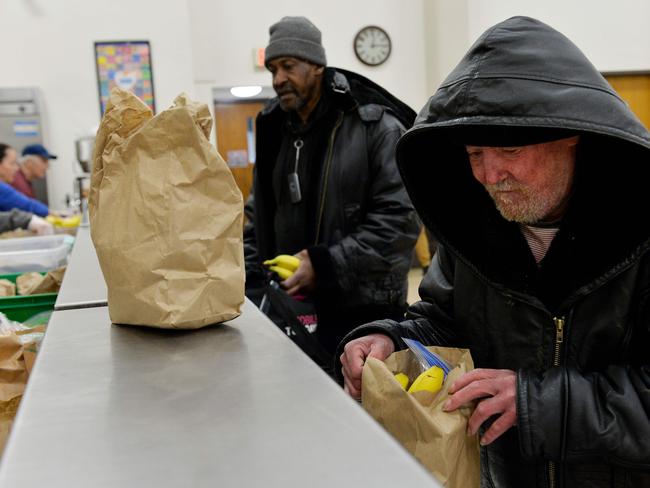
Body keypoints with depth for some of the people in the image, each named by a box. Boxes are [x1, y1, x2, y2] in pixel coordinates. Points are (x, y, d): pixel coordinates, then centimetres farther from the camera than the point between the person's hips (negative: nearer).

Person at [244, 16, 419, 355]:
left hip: (365, 311, -5)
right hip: (297, 311, 5)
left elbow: (399, 219, -16)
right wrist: (243, 273, 2)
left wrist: (326, 264, -21)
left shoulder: (376, 127, -9)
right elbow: (260, 215, 18)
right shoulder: (276, 132, 12)